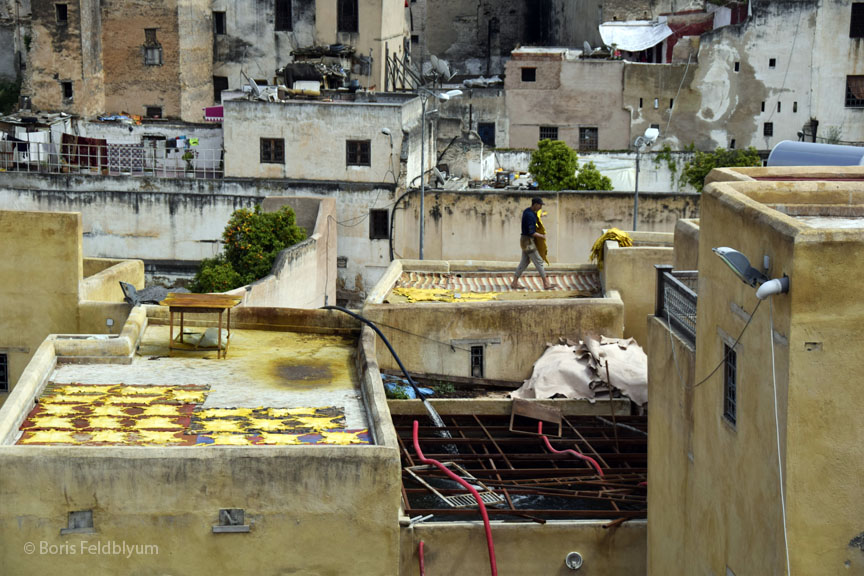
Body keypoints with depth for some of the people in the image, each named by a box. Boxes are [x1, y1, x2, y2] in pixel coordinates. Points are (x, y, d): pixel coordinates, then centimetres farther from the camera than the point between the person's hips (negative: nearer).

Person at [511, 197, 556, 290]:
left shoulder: (527, 211, 7)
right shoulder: (530, 215, -25)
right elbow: (531, 232, -26)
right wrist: (542, 236, -12)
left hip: (526, 240, 10)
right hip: (528, 241, -10)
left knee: (524, 262, 13)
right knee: (539, 261, -4)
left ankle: (515, 283, 14)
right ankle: (546, 284, 1)